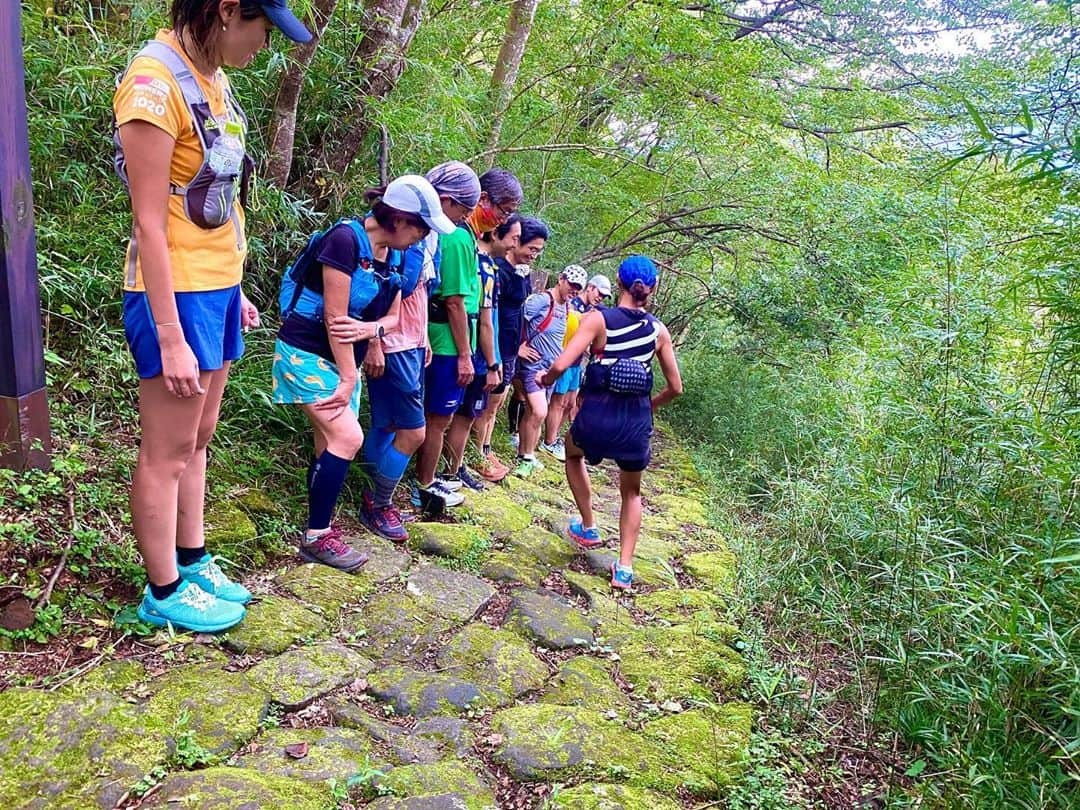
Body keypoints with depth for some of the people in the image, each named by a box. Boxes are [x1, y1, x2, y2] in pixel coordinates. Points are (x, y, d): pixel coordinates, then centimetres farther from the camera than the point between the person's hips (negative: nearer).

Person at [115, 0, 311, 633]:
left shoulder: (214, 80, 10)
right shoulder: (155, 84, -17)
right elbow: (149, 224, -18)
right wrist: (170, 338, -18)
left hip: (219, 286, 9)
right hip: (177, 292, -9)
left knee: (198, 439, 17)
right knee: (168, 452, 3)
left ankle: (192, 562, 31)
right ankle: (163, 594, 18)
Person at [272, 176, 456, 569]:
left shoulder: (391, 255, 5)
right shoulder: (346, 239, -20)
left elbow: (393, 316, 8)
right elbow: (335, 317, -21)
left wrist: (369, 328, -16)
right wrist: (348, 378, -17)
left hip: (340, 358, 8)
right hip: (307, 353, -8)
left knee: (331, 447, 6)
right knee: (347, 437, -15)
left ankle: (319, 528, 17)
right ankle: (316, 537, -4)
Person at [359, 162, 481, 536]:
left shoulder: (431, 232, 9)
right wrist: (374, 344, -20)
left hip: (412, 344, 9)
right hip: (391, 346, -9)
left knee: (388, 425, 16)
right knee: (413, 432, -4)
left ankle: (375, 500, 27)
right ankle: (379, 505, 15)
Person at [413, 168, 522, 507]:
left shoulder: (467, 236, 12)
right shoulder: (460, 238, -18)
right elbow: (455, 301, -20)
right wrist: (464, 355, -15)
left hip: (445, 341, 10)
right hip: (449, 343, -10)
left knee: (435, 415, 19)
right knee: (440, 418, 2)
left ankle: (427, 478, 32)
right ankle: (425, 488, 15)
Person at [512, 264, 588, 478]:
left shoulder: (566, 306, 10)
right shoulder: (540, 300, -16)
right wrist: (518, 348, -17)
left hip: (551, 369, 8)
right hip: (533, 366, -8)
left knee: (532, 413, 14)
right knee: (539, 412, -17)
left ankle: (524, 455, 25)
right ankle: (527, 458, -2)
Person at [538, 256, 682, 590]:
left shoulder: (598, 319, -8)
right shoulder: (658, 330, 3)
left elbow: (561, 365, -16)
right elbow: (675, 387, 8)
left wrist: (545, 379, 5)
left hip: (597, 415, -2)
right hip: (637, 423, 3)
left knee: (573, 452, 34)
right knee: (631, 491, 27)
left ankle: (588, 528, 35)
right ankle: (624, 568, 17)